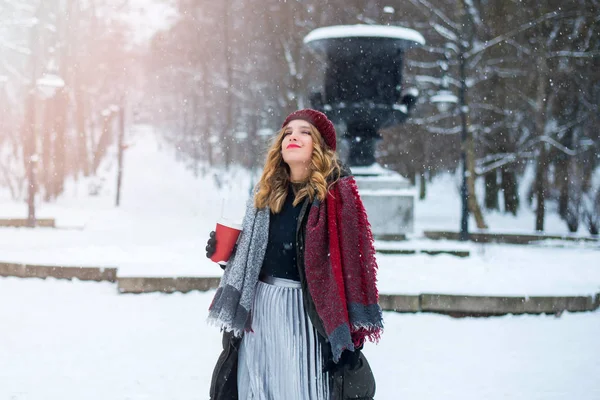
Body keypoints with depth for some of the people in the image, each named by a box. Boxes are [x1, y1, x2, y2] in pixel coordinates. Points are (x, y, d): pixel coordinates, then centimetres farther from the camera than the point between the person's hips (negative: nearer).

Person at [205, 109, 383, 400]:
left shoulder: (337, 193, -10)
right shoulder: (267, 190, 9)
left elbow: (352, 263, -14)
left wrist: (350, 336, -19)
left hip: (305, 312, -6)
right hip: (259, 309, 6)